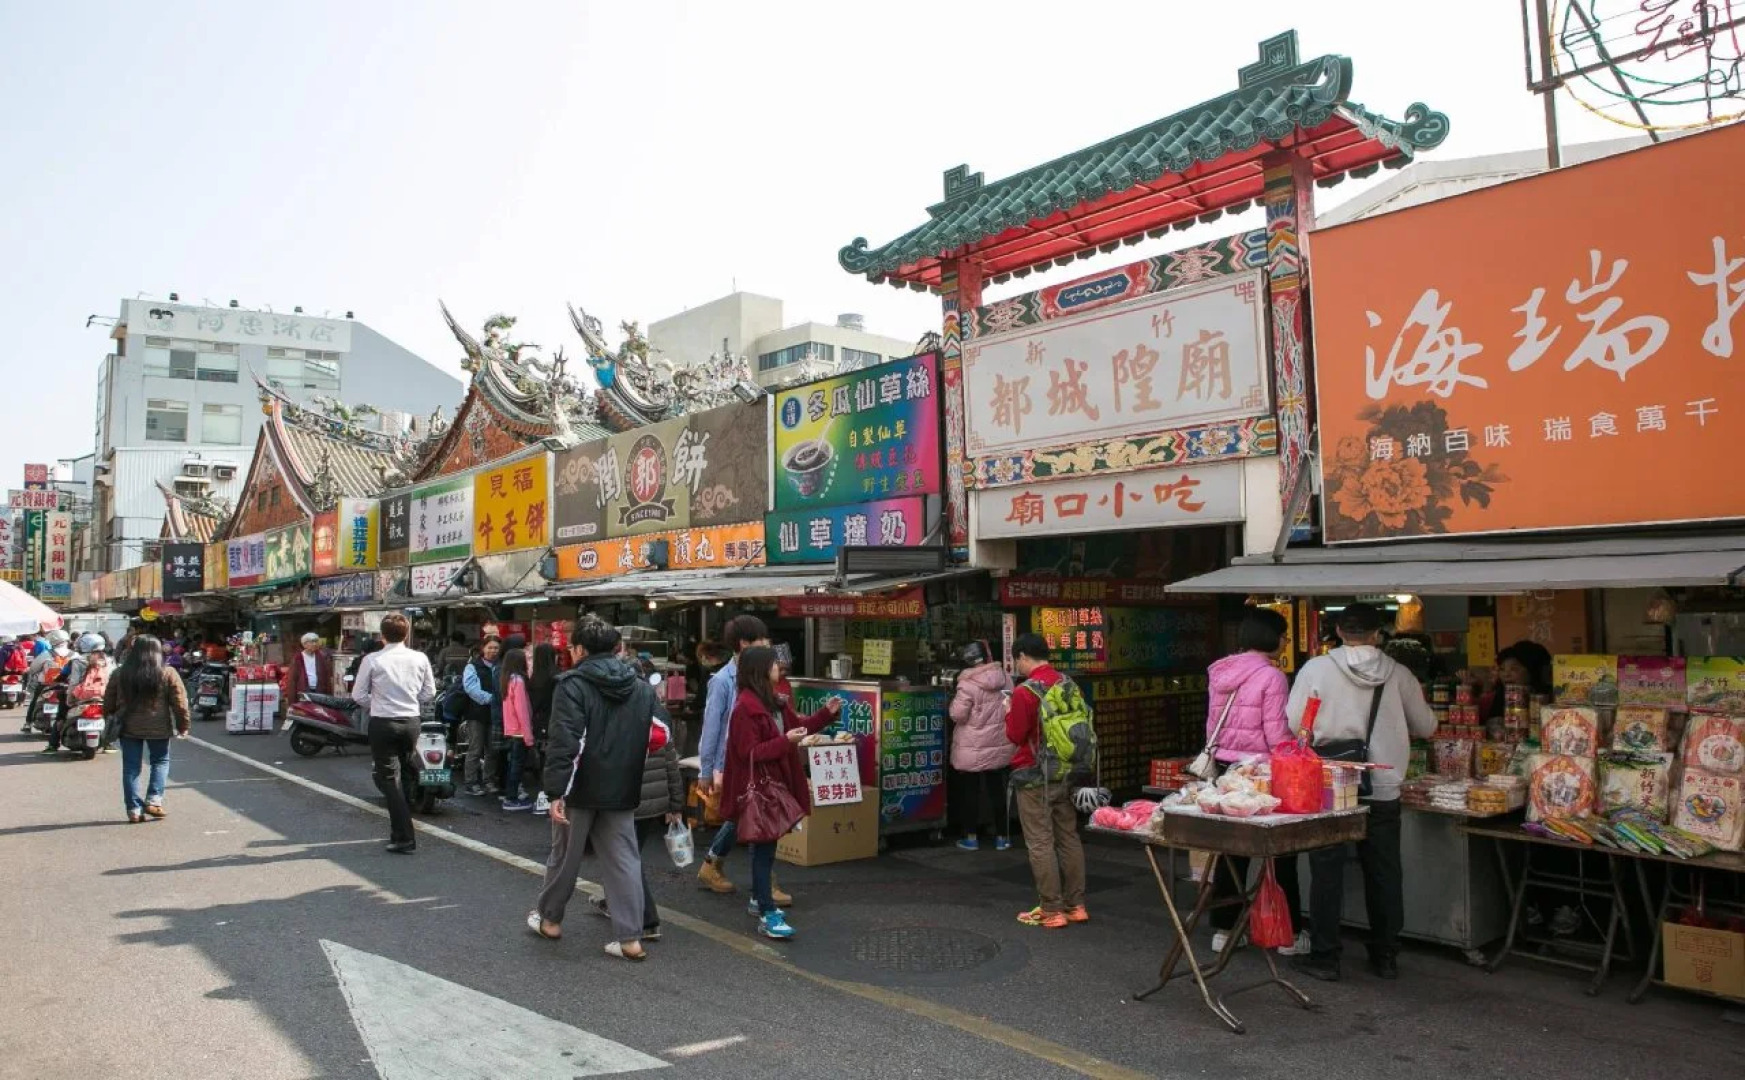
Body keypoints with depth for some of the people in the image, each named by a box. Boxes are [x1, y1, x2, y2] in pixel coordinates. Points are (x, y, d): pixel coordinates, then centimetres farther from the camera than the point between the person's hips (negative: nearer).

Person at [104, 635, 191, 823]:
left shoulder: (119, 674, 1)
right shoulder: (168, 674, -7)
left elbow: (109, 702, 9)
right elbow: (180, 703, -6)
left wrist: (111, 717, 25)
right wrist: (183, 726, 3)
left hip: (128, 727, 2)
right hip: (158, 728, -2)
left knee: (131, 767, 9)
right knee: (160, 762, 14)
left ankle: (134, 809, 8)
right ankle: (153, 800, 1)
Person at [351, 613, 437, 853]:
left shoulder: (372, 660, -10)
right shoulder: (420, 659, -2)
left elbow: (358, 694, -4)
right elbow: (429, 693, 5)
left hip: (382, 724, -3)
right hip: (411, 723, 4)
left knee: (388, 779, 2)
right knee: (402, 774, 21)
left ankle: (404, 838, -4)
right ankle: (399, 827, 29)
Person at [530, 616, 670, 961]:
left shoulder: (573, 685, -11)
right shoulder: (642, 687, 7)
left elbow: (565, 743, -20)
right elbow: (660, 735, 6)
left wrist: (556, 791, -21)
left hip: (581, 790, -4)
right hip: (622, 791, 4)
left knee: (565, 856, 14)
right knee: (624, 860, 5)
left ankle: (549, 918, 33)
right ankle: (630, 937, 2)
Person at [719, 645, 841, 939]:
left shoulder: (773, 702, 9)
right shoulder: (746, 707, -21)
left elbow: (796, 726, 19)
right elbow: (749, 752, -23)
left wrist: (826, 713, 10)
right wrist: (785, 742, -27)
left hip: (774, 783, 9)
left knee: (764, 845, 19)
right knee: (764, 847, -7)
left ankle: (759, 899, 32)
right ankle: (767, 915, -3)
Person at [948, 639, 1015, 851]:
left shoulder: (968, 684, -19)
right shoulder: (1005, 678, -2)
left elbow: (957, 715, -16)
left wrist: (954, 701, 2)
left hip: (972, 749, -4)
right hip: (999, 746, 5)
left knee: (970, 792, 8)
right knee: (997, 790, 13)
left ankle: (971, 838, 15)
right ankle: (1002, 836, 20)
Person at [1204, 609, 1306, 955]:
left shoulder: (1219, 673, 6)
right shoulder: (1271, 677, -15)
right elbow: (1277, 735, -16)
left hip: (1223, 768, 6)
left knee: (1231, 849, 14)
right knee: (1279, 853, 8)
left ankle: (1222, 929, 19)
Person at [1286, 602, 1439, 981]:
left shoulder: (1316, 669, -7)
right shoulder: (1397, 674, -1)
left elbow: (1292, 724, -4)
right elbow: (1426, 726, 10)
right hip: (1383, 789, 2)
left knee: (1327, 873, 6)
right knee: (1384, 874, 14)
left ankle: (1324, 957, 12)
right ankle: (1385, 956, 24)